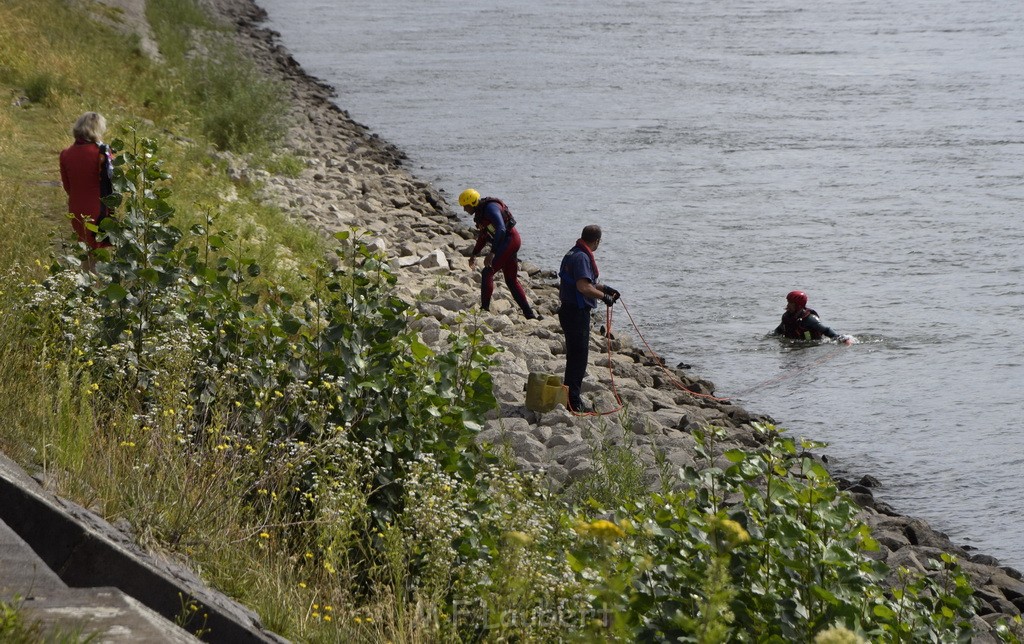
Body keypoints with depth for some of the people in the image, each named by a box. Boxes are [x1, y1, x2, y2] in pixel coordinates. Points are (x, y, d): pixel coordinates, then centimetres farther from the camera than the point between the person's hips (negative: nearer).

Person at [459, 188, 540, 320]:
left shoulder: (490, 208, -19)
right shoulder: (480, 212, 12)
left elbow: (501, 229, -31)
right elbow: (483, 235, 26)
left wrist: (492, 253, -37)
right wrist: (474, 254, 28)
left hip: (509, 240, -10)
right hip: (509, 242, 10)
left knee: (487, 273, -13)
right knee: (511, 280, 13)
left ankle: (485, 308, -11)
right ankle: (529, 314, 15)